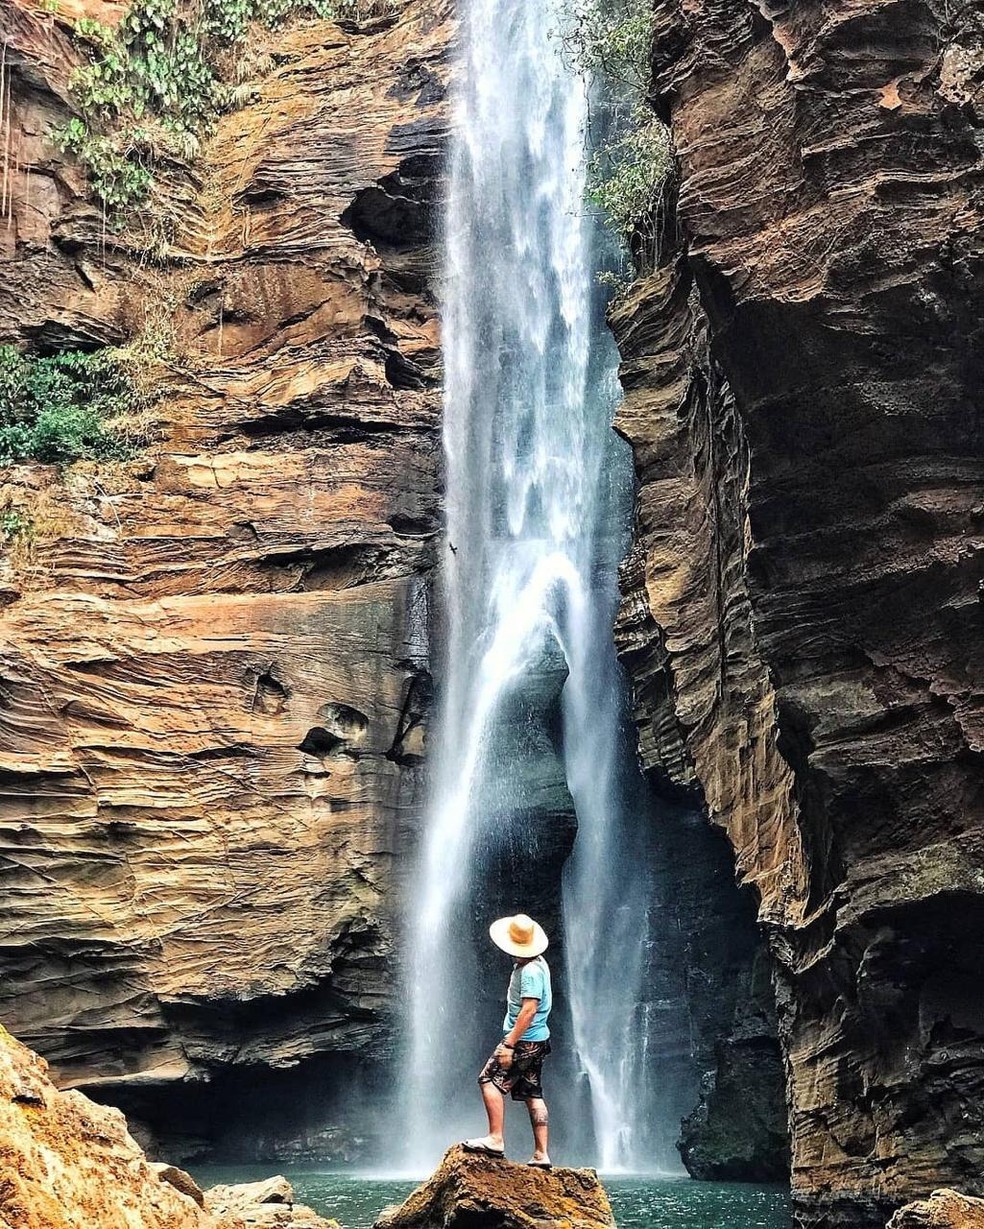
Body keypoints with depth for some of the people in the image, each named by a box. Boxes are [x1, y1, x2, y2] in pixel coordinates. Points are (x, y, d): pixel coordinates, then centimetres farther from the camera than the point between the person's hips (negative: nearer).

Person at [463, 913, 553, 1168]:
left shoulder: (530, 971, -19)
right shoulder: (537, 963, 14)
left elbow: (529, 1010, -24)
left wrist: (509, 1044, -24)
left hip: (524, 1041, -10)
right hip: (538, 1040, 10)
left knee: (490, 1080, -9)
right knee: (532, 1093, 9)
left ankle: (495, 1139, -11)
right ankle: (541, 1154, 9)